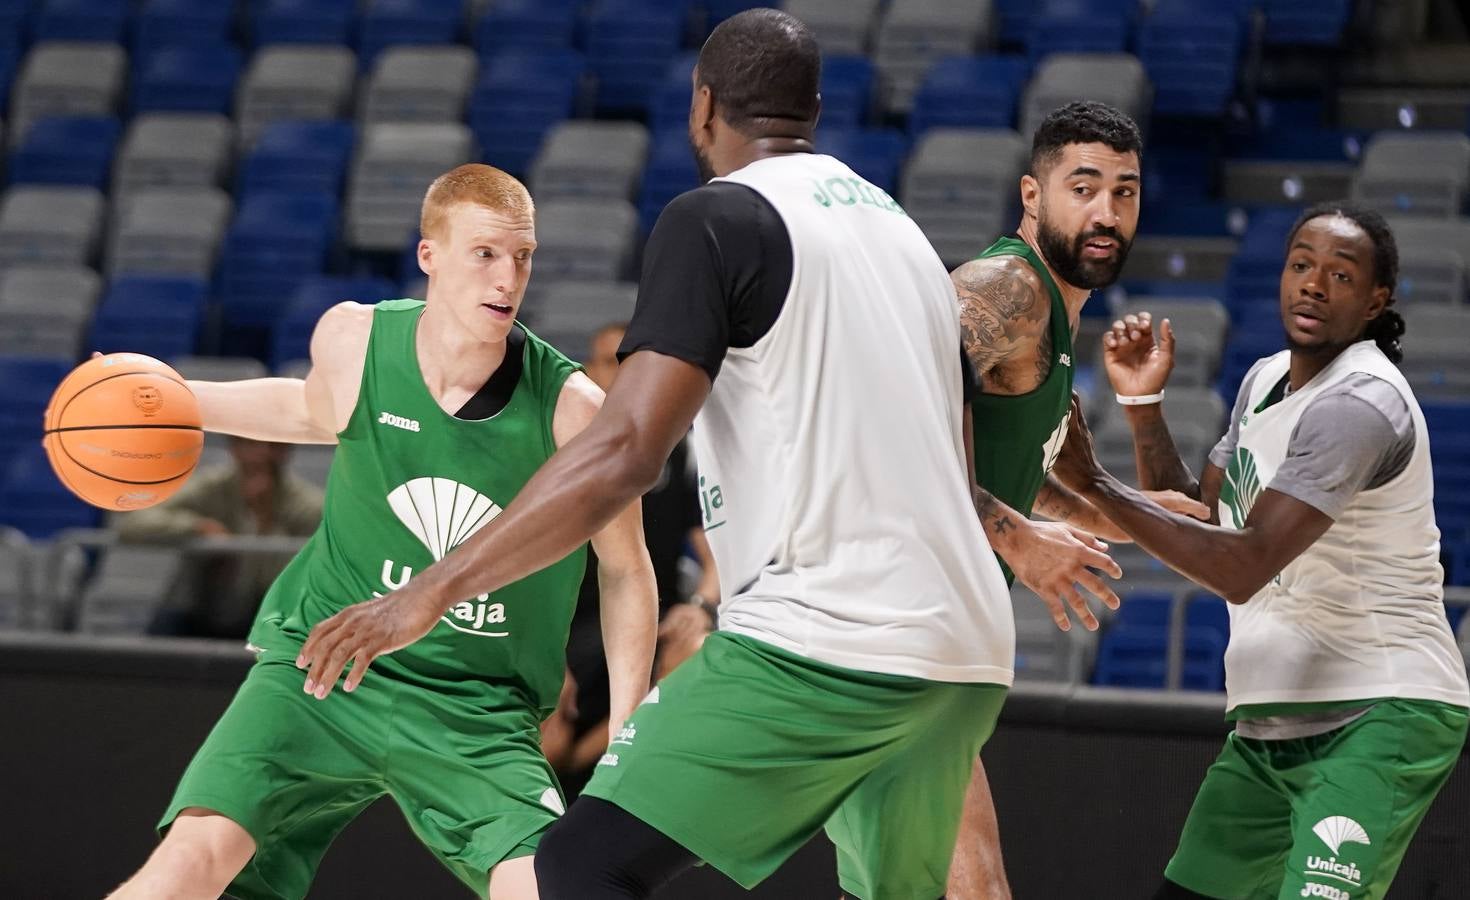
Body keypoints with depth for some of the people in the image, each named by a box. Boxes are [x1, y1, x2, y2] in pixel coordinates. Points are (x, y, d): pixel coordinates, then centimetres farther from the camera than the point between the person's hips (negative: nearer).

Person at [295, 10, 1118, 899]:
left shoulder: (717, 219, -4)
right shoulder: (900, 229, 19)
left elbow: (625, 454, -14)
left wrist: (430, 592, -13)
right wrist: (1026, 540, 51)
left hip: (824, 640, -8)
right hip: (963, 654, 8)